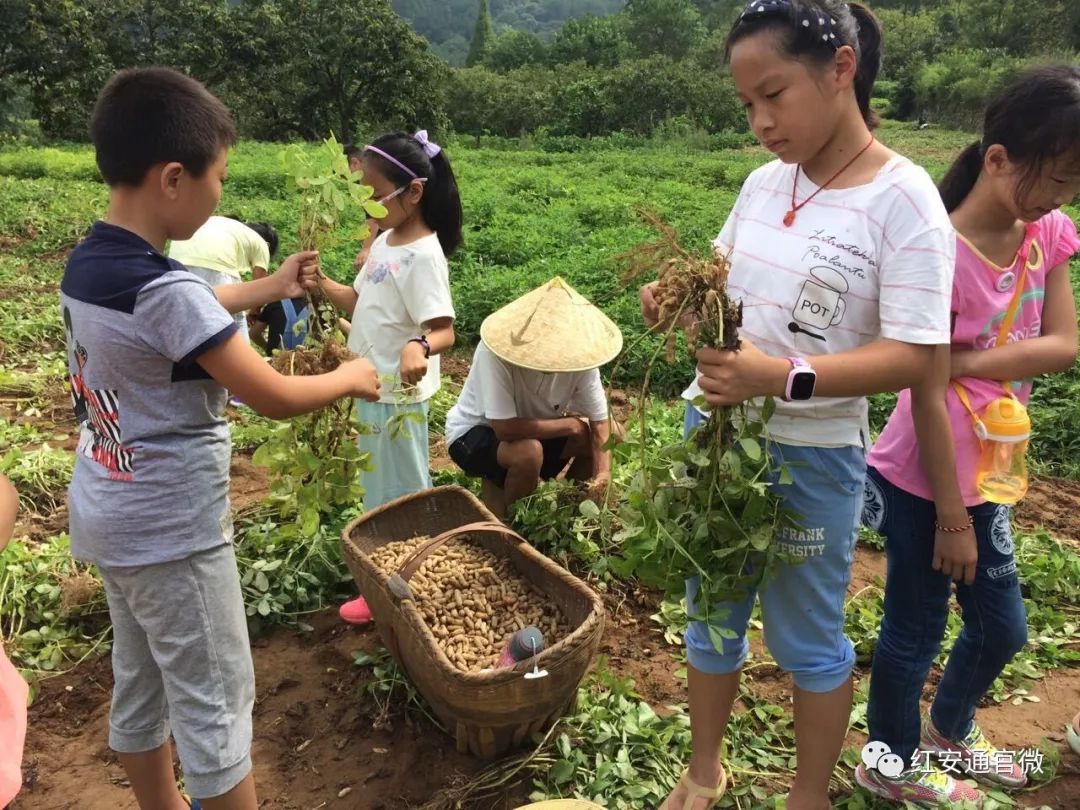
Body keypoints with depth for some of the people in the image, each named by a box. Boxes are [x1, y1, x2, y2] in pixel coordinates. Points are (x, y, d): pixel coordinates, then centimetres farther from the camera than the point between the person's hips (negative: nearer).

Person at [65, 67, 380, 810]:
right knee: (215, 701, 7)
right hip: (171, 530, -9)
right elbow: (277, 399, -23)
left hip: (110, 517, 9)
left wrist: (268, 289, 20)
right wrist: (350, 377, -6)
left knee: (140, 684, 23)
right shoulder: (168, 291, -28)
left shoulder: (87, 264, 0)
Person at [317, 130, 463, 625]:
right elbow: (359, 302, 14)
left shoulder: (424, 255, -22)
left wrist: (419, 348, -49)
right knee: (381, 489, 22)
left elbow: (444, 331, -27)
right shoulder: (386, 241, 6)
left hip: (399, 395, -9)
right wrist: (321, 285, -4)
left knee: (399, 495, 6)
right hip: (373, 387, 9)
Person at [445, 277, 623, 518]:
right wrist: (569, 424, -25)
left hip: (533, 429, 5)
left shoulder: (578, 353, -20)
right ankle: (502, 519, -6)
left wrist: (603, 474, -31)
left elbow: (600, 422, -15)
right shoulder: (495, 352, -35)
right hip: (473, 434, -5)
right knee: (529, 452, -36)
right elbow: (506, 428, -36)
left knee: (611, 435, -10)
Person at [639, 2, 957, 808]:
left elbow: (912, 355, -19)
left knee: (807, 638, 13)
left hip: (811, 456, -5)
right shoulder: (763, 183, 3)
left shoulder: (903, 200, -15)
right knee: (712, 612, 20)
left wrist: (783, 377, -33)